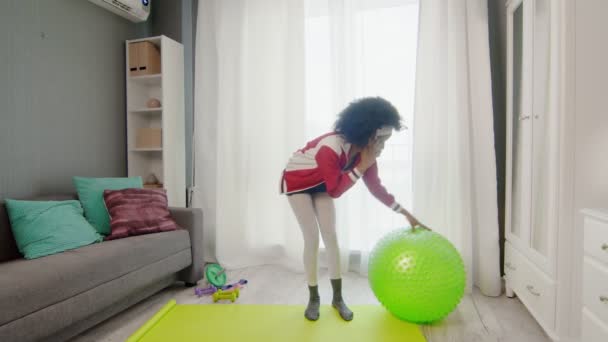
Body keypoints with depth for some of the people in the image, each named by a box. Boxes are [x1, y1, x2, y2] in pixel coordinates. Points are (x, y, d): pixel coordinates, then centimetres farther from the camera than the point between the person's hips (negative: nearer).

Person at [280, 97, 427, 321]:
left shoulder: (364, 150, -17)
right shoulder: (329, 147, -39)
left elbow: (376, 187, -6)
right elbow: (336, 190, -32)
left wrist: (406, 214, -5)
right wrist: (362, 166, -36)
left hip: (321, 184, 6)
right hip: (297, 181, -6)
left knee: (331, 236, 0)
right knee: (312, 238, -10)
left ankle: (337, 297, 13)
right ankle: (313, 298, 9)